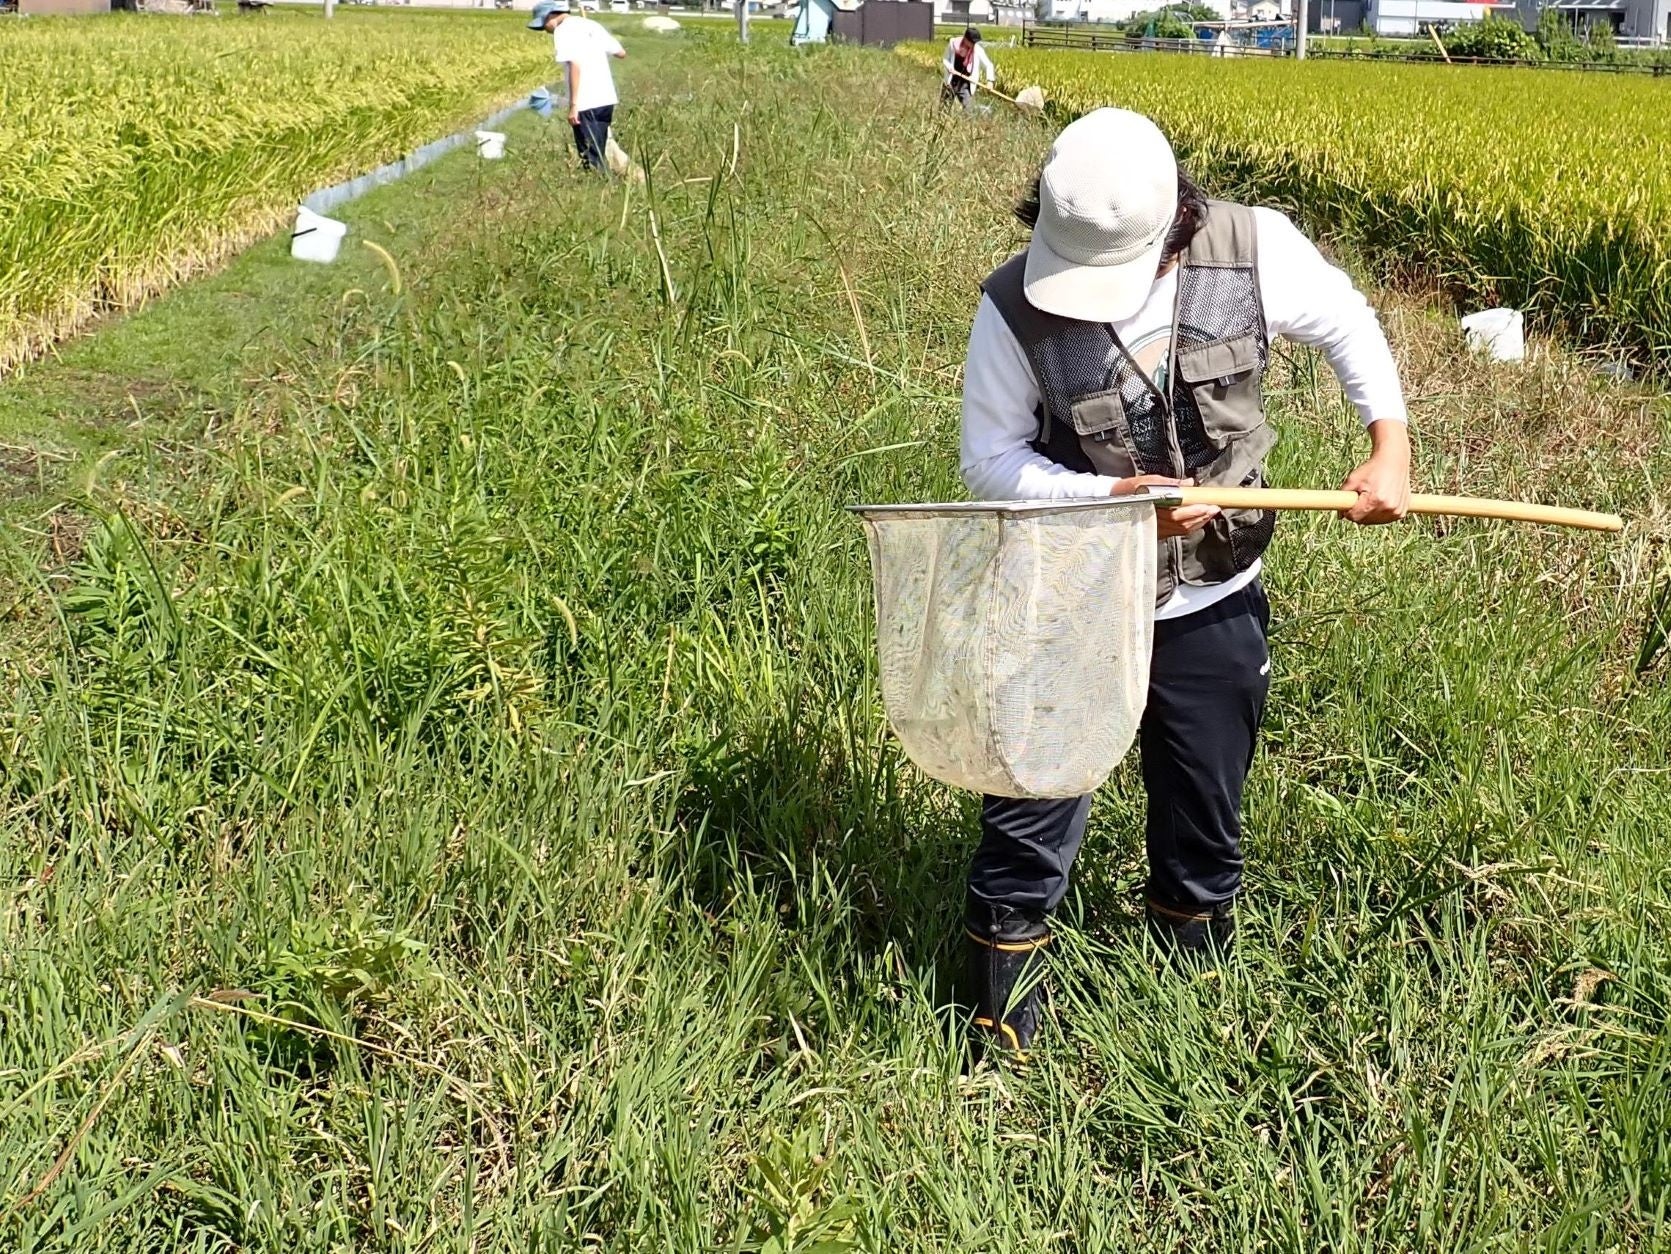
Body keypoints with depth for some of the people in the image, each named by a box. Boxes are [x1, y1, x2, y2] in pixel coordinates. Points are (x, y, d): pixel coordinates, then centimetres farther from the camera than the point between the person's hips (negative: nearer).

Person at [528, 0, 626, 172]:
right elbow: (621, 53, 19)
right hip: (607, 99, 7)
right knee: (597, 156, 15)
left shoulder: (563, 30, -6)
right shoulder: (591, 25, 15)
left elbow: (575, 65, -17)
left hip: (586, 104, -7)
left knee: (592, 159, -2)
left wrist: (573, 104, -18)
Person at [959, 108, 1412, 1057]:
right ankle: (1005, 1030, 22)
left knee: (1205, 820, 17)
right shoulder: (1017, 305, -20)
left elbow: (1348, 325, 2)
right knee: (1031, 816, 3)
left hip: (1210, 606, 2)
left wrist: (1391, 444, -9)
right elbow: (992, 460, -12)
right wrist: (1113, 496, -27)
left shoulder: (1253, 252, -17)